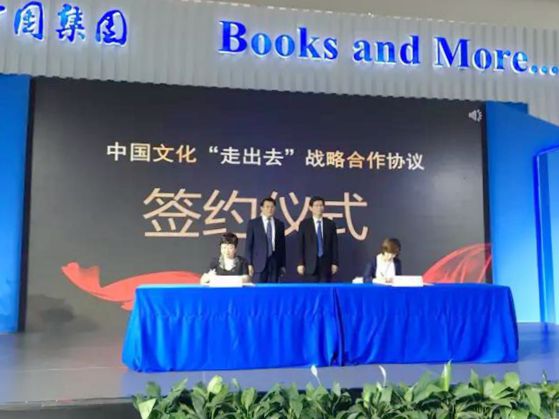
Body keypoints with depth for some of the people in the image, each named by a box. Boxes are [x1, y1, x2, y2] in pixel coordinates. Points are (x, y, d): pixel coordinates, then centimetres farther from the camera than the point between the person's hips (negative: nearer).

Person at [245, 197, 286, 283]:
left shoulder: (280, 224, 11)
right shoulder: (253, 223, 3)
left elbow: (282, 246, 12)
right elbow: (248, 245, 1)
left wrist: (283, 265, 8)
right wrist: (249, 264, -6)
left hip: (275, 263, 3)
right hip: (259, 262, -2)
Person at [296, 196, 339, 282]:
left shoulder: (330, 224, 7)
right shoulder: (304, 224, 3)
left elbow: (334, 245, 6)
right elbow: (300, 245, 0)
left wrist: (334, 263, 0)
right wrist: (300, 263, -6)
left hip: (326, 263, 2)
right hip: (311, 264, -1)